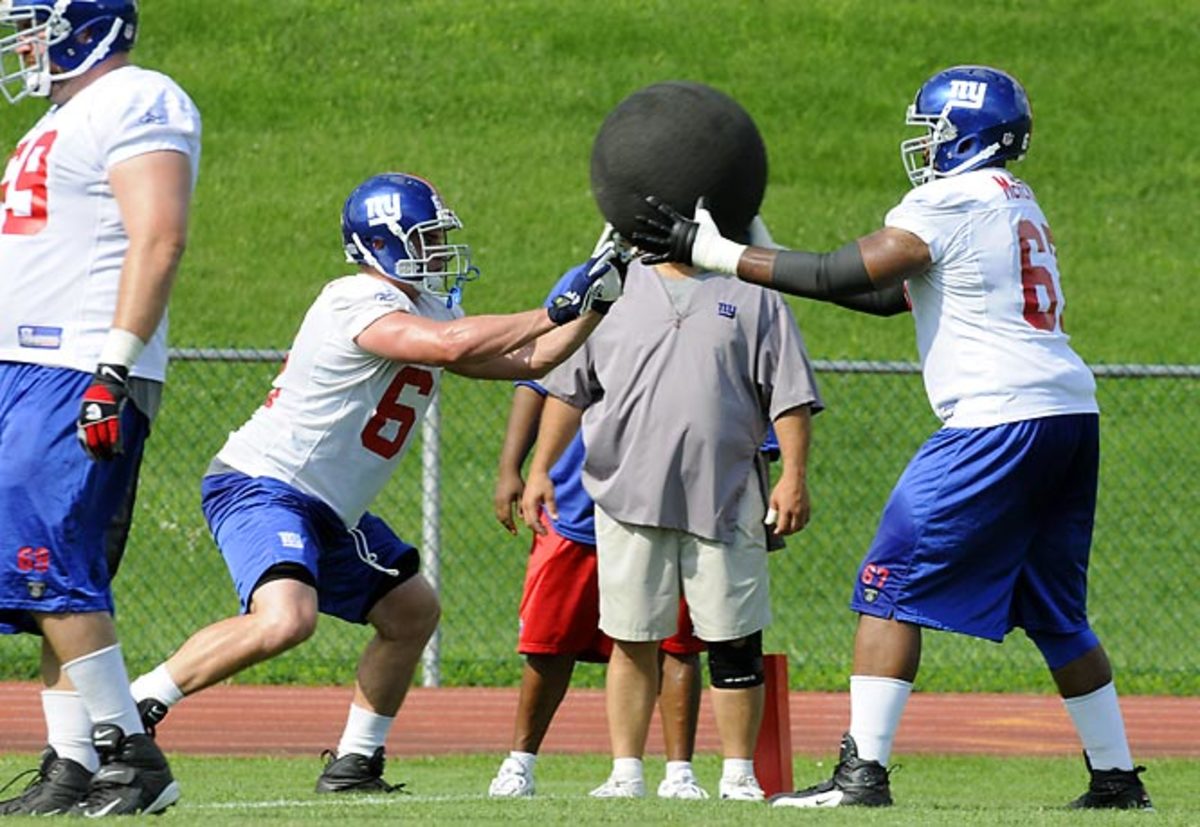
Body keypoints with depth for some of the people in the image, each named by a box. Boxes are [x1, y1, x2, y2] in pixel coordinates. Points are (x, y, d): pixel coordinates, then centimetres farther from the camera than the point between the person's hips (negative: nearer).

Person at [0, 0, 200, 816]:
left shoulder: (135, 104, -9)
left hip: (83, 376, -10)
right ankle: (73, 768, 7)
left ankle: (133, 760, -13)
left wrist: (115, 367, -25)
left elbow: (159, 239, -19)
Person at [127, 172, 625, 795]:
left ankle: (352, 764, 22)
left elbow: (524, 361, 15)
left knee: (412, 611, 16)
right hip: (261, 486, -11)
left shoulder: (426, 310, 12)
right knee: (285, 619, -31)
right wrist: (558, 310, -26)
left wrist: (595, 303, 4)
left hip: (328, 511, 11)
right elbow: (451, 347, -33)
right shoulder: (358, 304, -19)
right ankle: (128, 710, -22)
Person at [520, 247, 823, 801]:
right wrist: (540, 469, 10)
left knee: (735, 644, 0)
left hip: (724, 501, -1)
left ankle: (738, 776, 10)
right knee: (632, 641, 3)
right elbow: (568, 386, 14)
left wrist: (794, 475, -4)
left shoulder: (751, 296, 6)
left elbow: (788, 393, 5)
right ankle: (626, 774, 10)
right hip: (629, 499, 1)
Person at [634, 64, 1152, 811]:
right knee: (1057, 613, 18)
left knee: (891, 585, -4)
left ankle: (864, 771, -9)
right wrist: (764, 257, 20)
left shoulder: (950, 202, -7)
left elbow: (840, 276, -11)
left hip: (1000, 422, -9)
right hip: (1072, 415, 9)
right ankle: (1118, 779, 20)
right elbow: (891, 294, 22)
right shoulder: (1019, 204, 20)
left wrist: (714, 252, -6)